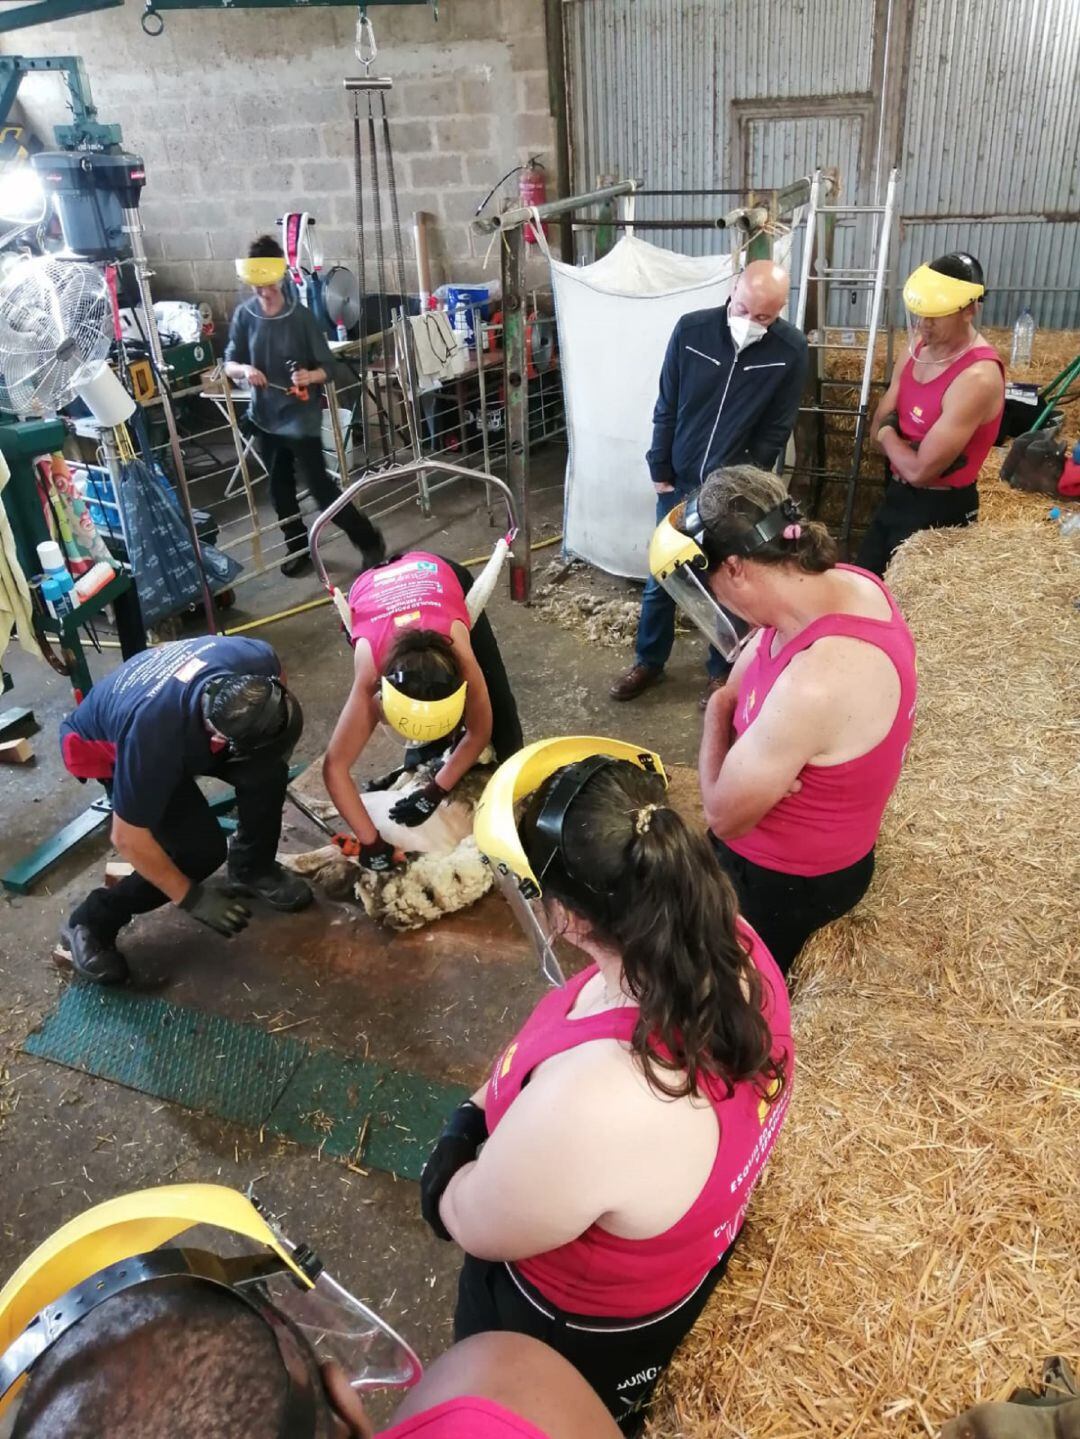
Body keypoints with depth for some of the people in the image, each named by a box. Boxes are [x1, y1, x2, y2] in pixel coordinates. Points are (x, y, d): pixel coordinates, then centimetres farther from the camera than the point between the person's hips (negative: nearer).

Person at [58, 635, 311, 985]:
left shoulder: (255, 660, -32)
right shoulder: (152, 736, -45)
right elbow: (128, 839, -30)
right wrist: (192, 898, -21)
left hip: (187, 719, 5)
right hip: (103, 745, -5)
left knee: (268, 767, -20)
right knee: (201, 850, -20)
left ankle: (253, 867, 5)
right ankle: (91, 922, 0)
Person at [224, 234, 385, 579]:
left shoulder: (300, 316, -12)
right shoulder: (244, 315, -3)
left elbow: (328, 366, -10)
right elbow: (229, 364, 1)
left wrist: (310, 376, -32)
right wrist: (244, 370, -22)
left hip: (302, 418, -4)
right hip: (266, 418, 4)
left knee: (320, 488, -4)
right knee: (280, 490, 14)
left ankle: (369, 540, 13)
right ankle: (297, 549, 33)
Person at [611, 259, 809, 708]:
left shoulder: (790, 350, -13)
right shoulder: (691, 329, -10)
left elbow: (776, 429, -5)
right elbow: (666, 408, -2)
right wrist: (660, 472, 0)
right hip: (678, 482, 2)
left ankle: (723, 670, 29)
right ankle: (648, 662, 29)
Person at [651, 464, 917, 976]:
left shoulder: (817, 684, -41)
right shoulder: (840, 582, -12)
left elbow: (725, 813, -26)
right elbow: (739, 686, 1)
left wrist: (718, 710, -11)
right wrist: (758, 764, -18)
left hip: (785, 882, -8)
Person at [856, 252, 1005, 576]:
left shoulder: (978, 377, -26)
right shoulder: (920, 348, 1)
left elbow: (919, 470, -27)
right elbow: (877, 427, 5)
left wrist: (889, 435, -8)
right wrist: (909, 449, -16)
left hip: (940, 510, -8)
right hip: (897, 495, 9)